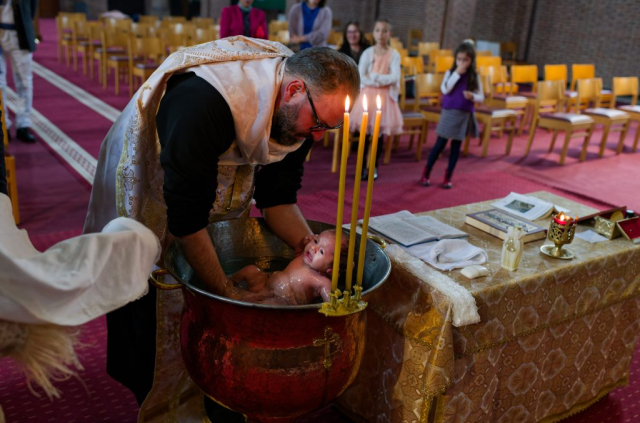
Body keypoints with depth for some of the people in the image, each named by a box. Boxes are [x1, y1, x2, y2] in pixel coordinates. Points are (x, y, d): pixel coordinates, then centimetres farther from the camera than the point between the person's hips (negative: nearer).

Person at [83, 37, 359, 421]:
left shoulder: (298, 111, -15)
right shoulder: (205, 100, -40)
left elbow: (277, 197, -9)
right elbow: (186, 218, -35)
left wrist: (310, 246, -25)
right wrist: (226, 291, -29)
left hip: (217, 193, 6)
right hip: (147, 194, -6)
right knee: (152, 317, 4)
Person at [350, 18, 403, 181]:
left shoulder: (394, 55, 1)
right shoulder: (367, 53, 1)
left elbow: (394, 78, -12)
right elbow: (361, 77, -8)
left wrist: (374, 76, -13)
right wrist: (380, 81, -16)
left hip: (385, 96, 0)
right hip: (368, 94, 0)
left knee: (380, 134, 5)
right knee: (365, 133, 1)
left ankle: (374, 166, 18)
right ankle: (362, 166, 12)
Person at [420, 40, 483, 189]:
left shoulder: (474, 76, 1)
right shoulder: (450, 72, -2)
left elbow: (481, 97, 2)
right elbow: (445, 89, -17)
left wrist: (472, 96, -20)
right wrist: (457, 73, -18)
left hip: (464, 115, 2)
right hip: (449, 112, -2)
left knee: (456, 145, 7)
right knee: (440, 144, 1)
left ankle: (448, 177, 17)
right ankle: (426, 174, 14)